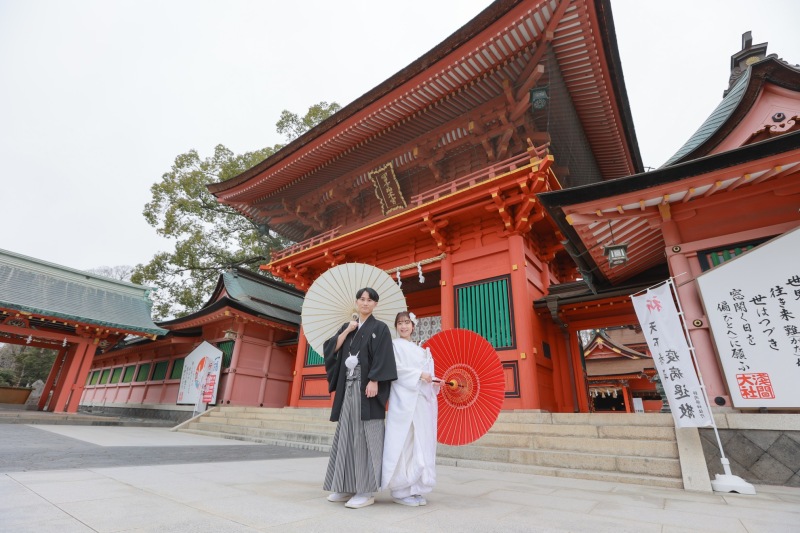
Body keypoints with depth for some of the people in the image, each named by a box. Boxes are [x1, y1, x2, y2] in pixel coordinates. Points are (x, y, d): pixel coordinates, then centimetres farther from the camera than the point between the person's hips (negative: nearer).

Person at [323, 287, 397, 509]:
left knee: (365, 436, -6)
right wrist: (347, 330, -2)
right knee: (346, 434, 8)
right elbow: (331, 349, 6)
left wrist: (374, 381, -21)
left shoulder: (380, 328, 1)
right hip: (348, 386, 6)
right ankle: (347, 487, 18)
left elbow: (382, 357, -10)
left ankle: (366, 491, 2)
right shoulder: (347, 327, 17)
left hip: (366, 386, -6)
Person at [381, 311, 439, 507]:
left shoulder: (421, 350, 21)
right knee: (403, 443, -7)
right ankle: (401, 490, 1)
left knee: (420, 444, 5)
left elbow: (426, 374, 17)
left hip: (421, 400, 6)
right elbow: (396, 368, -10)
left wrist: (434, 381, -3)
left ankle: (415, 489, 12)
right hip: (403, 399, -6)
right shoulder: (394, 345, 4)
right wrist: (419, 374, -15)